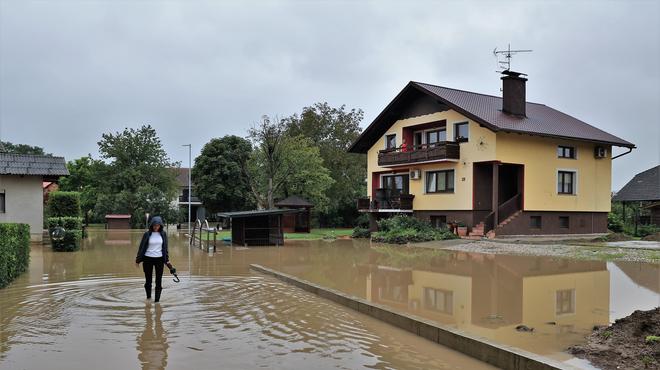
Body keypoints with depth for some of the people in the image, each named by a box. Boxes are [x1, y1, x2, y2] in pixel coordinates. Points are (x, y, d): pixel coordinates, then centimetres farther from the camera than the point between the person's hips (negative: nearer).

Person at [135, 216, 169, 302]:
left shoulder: (163, 234, 1)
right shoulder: (147, 234, -4)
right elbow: (141, 246, 1)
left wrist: (167, 259, 8)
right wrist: (138, 259, 2)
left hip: (159, 259, 1)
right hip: (148, 259, -1)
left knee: (159, 281, 0)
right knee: (148, 280, 8)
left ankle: (157, 300, 6)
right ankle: (148, 298, 25)